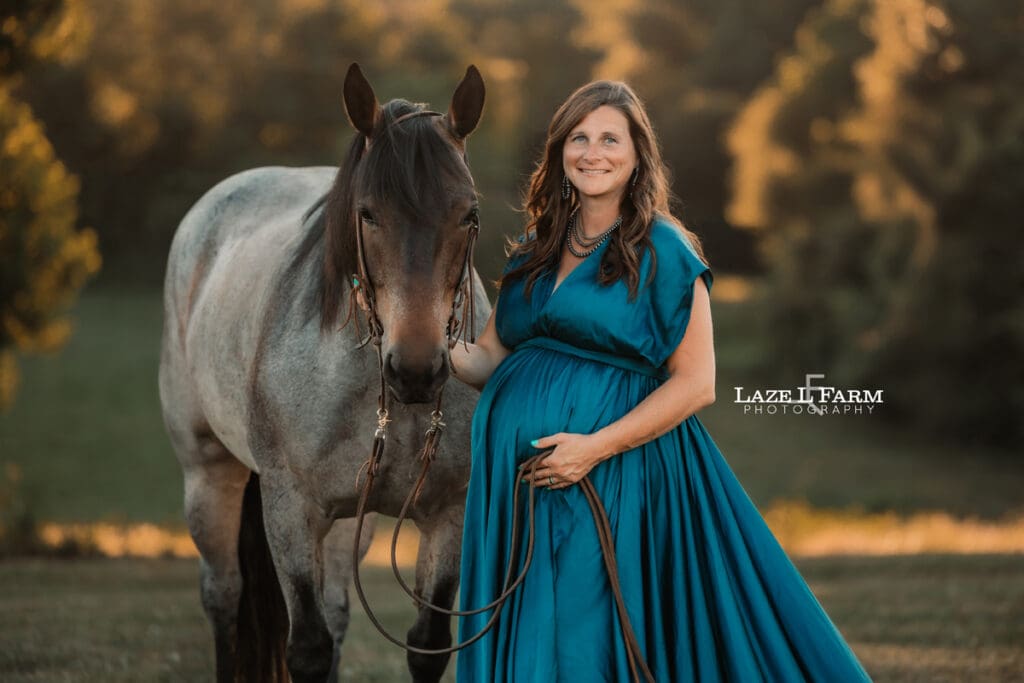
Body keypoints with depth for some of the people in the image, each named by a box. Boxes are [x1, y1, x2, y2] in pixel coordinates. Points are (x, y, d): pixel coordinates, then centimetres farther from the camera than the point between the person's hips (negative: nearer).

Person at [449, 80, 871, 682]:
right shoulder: (535, 249, 14)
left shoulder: (663, 251, -5)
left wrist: (597, 446, -18)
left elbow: (696, 385, -9)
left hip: (609, 479, -6)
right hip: (515, 483, 6)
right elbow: (490, 361, 16)